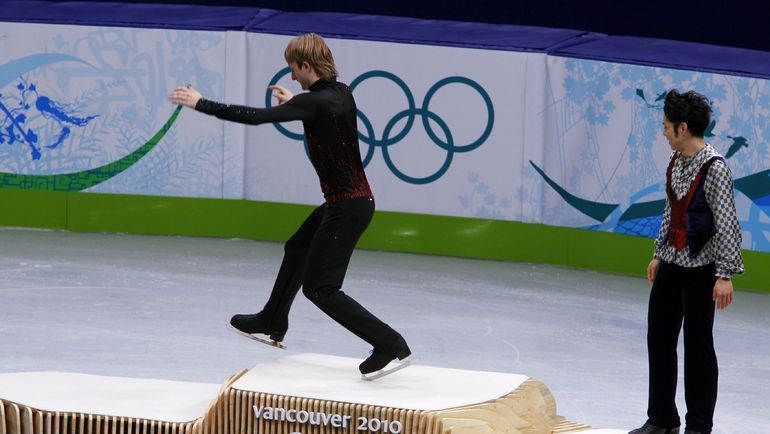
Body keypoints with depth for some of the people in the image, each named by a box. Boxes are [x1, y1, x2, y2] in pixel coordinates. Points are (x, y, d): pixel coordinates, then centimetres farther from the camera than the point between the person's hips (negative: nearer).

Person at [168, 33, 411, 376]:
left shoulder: (314, 102, -21)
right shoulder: (341, 93, 4)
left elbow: (255, 117, -24)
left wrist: (201, 104, -16)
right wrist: (293, 101, 41)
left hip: (346, 207, -10)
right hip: (356, 199, 10)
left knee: (319, 288, -4)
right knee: (297, 250, 29)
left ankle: (390, 345, -10)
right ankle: (272, 322, 50)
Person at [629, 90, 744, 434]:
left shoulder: (714, 168, -19)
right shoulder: (676, 163, 5)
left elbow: (727, 224, -19)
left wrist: (725, 275, -21)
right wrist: (659, 254, 20)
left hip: (699, 267, -8)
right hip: (671, 263, 8)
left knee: (698, 344, 1)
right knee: (659, 338, 12)